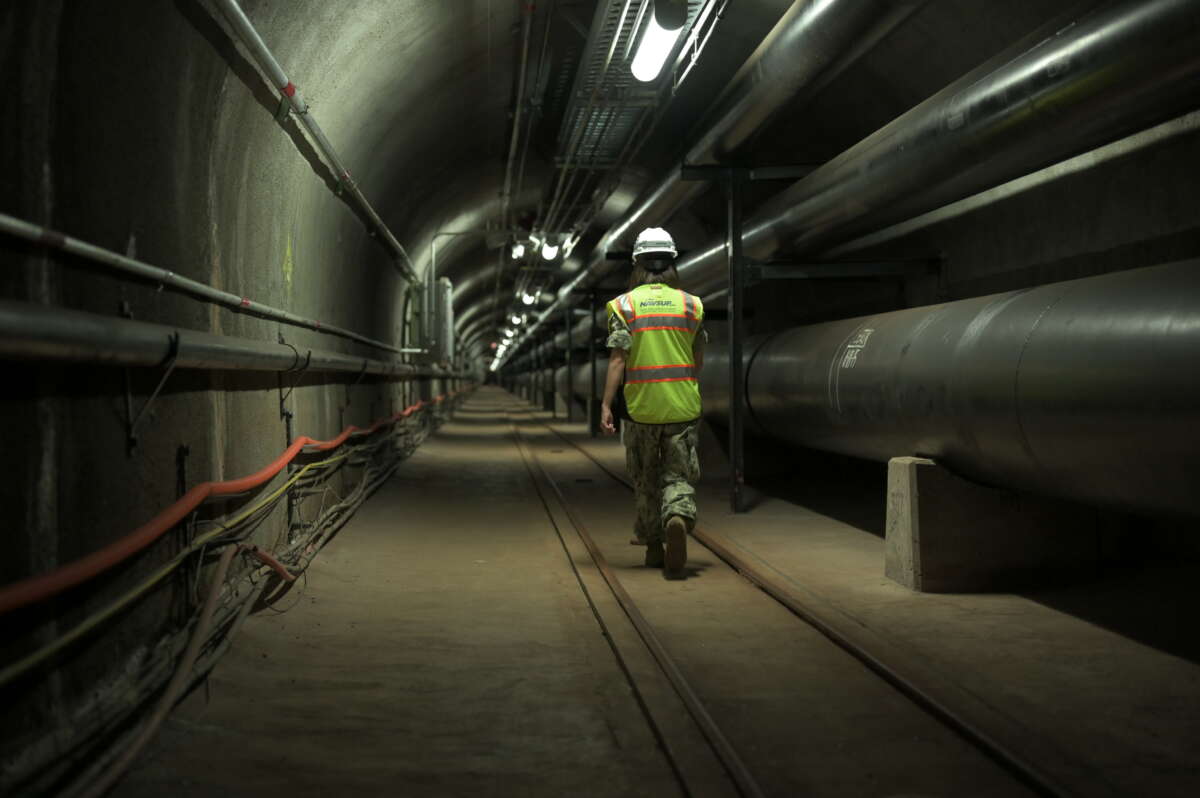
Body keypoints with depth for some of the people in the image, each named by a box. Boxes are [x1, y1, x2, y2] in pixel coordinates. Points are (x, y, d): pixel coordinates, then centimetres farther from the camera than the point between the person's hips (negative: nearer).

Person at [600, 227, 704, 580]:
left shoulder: (624, 305, -3)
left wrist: (606, 404, -11)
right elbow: (698, 360, 12)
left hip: (640, 407, 0)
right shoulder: (690, 304, 3)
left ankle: (654, 547, 24)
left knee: (646, 479, 15)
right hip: (682, 406, 0)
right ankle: (678, 519, -28)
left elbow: (617, 358, -11)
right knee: (678, 476, 3)